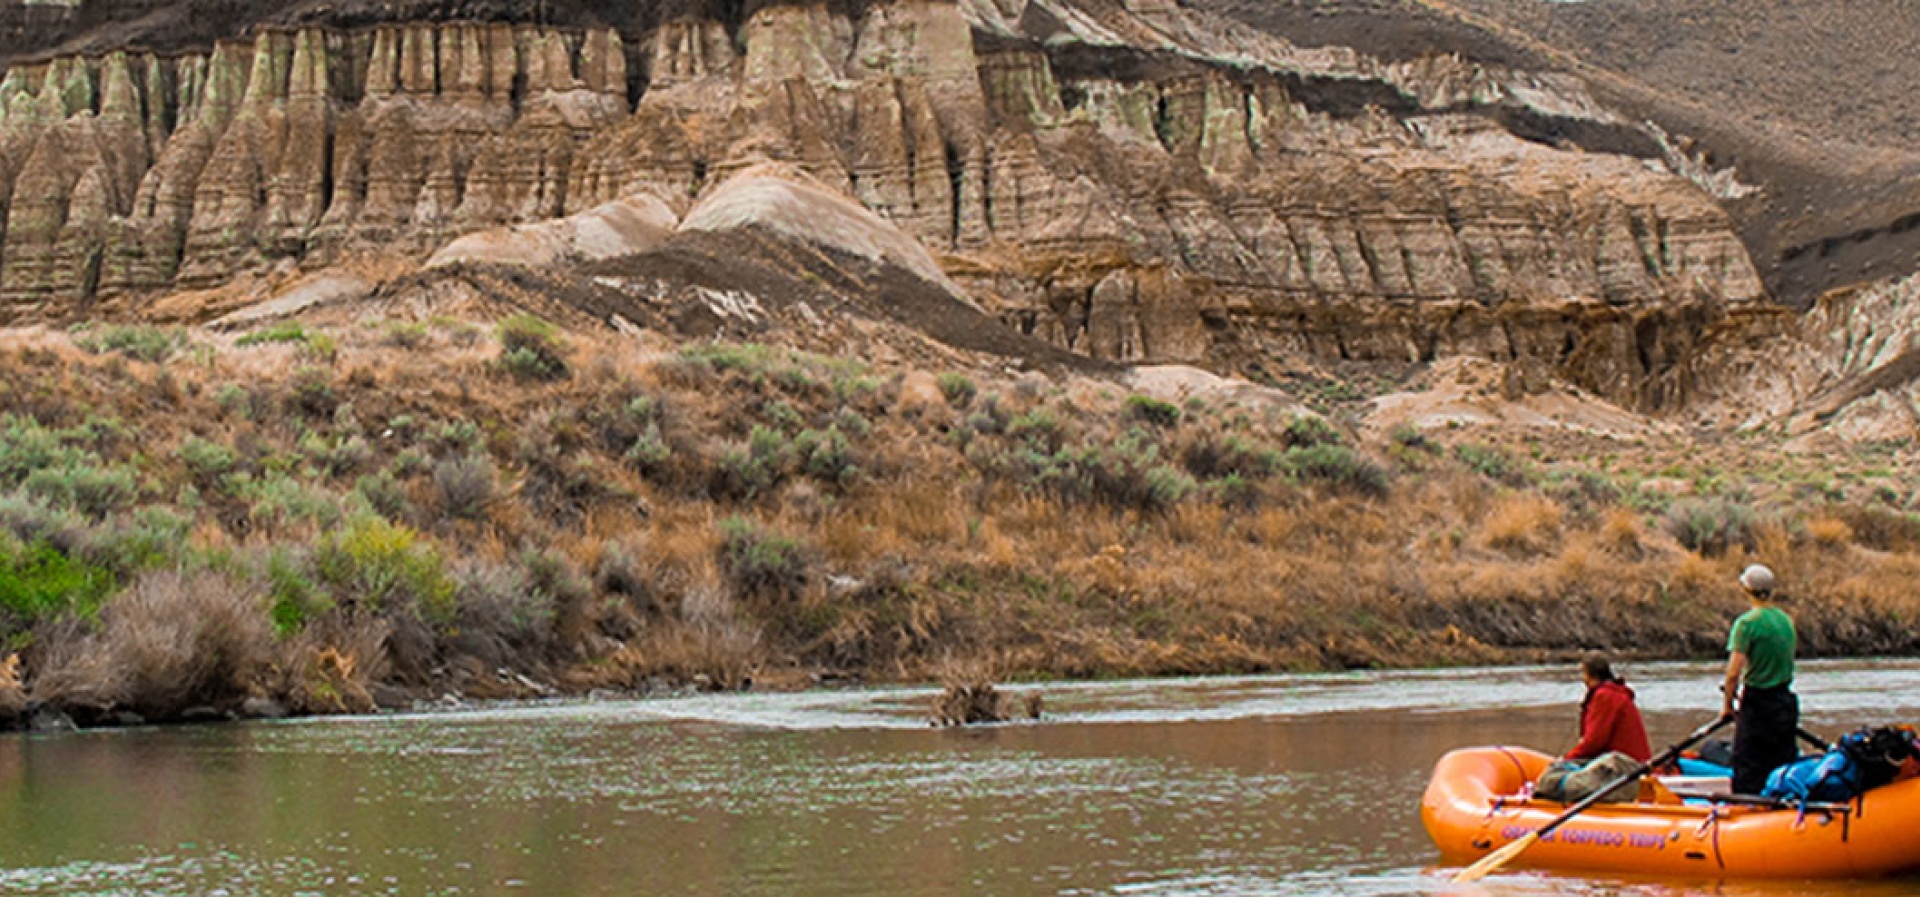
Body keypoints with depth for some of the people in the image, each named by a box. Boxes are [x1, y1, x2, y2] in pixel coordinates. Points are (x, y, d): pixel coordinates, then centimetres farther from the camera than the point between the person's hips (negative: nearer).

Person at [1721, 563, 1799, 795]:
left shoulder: (1746, 623, -15)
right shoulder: (1786, 620, 5)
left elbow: (1734, 672, -17)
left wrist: (1727, 703, -4)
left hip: (1756, 705, -6)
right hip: (1786, 702, 7)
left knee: (1748, 775, 0)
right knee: (1784, 765, 14)